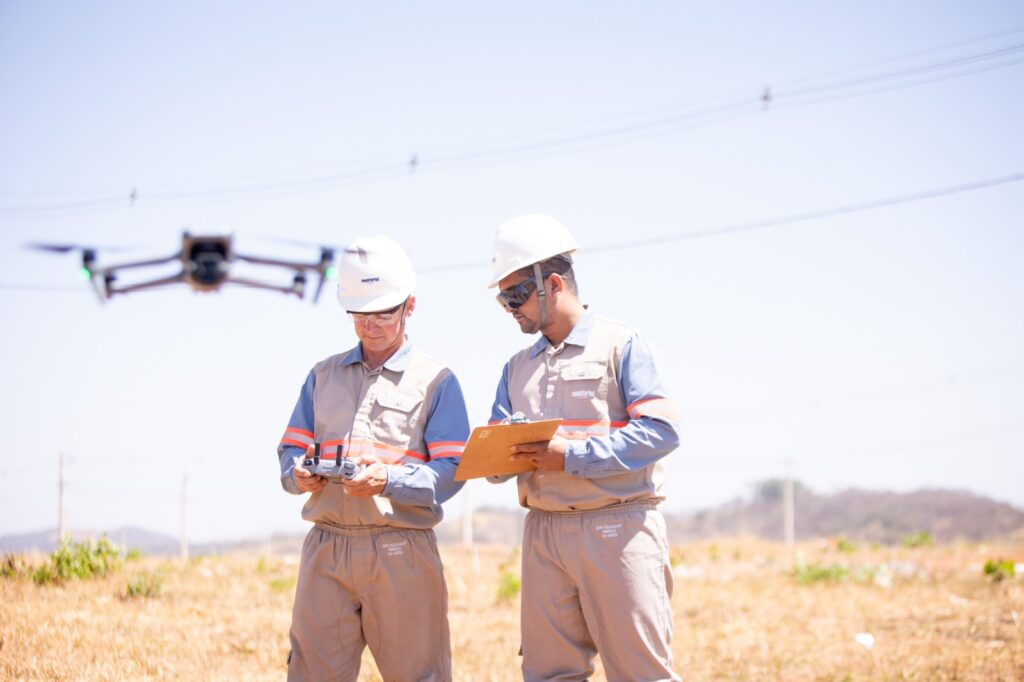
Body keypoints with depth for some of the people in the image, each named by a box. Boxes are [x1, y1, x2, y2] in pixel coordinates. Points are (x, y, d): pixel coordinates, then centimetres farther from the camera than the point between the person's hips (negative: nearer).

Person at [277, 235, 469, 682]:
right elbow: (291, 449, 15)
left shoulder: (436, 381, 6)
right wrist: (299, 474, -9)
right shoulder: (323, 376, 19)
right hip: (326, 546, 3)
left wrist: (388, 480, -21)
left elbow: (450, 472, -3)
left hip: (401, 550, -3)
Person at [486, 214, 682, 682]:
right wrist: (505, 456, -11)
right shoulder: (518, 367, 19)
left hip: (616, 526, -6)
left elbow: (661, 430, -11)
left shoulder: (618, 344, 0)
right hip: (543, 532, 6)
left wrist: (572, 455, -17)